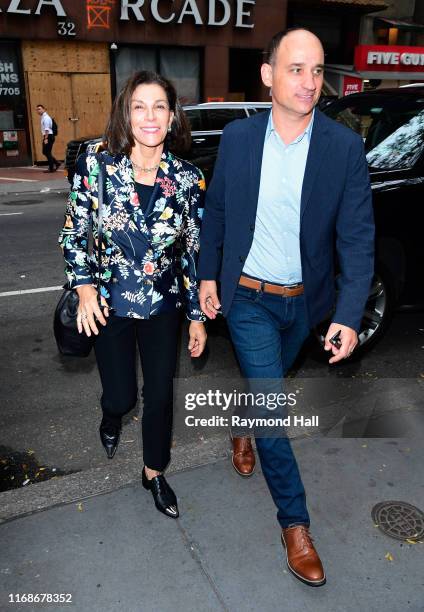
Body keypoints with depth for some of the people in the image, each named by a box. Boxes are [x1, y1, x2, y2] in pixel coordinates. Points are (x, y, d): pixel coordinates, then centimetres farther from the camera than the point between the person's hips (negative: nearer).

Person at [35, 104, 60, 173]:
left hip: (48, 136, -9)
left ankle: (51, 168, 2)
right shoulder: (43, 117, 15)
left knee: (47, 152, -5)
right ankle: (56, 163, 18)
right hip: (46, 137, 9)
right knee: (45, 152, 12)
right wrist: (44, 137, 16)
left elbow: (47, 129, -19)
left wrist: (46, 138, -23)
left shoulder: (46, 117, -13)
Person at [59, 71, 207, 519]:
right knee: (120, 395, 10)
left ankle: (154, 472, 38)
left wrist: (198, 316, 0)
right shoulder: (95, 167, -10)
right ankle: (112, 418, 52)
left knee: (160, 394, 11)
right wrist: (85, 286, -15)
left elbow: (194, 251, -2)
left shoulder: (188, 179, -8)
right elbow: (73, 234, -1)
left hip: (163, 305, 1)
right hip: (110, 304, -1)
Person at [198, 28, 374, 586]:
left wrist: (349, 315, -20)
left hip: (304, 301, 2)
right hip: (248, 298, -1)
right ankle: (295, 523, 17)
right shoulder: (237, 137, -8)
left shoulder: (345, 147, -11)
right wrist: (208, 276, 3)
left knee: (268, 385, 24)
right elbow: (215, 212, 4)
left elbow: (357, 240, -12)